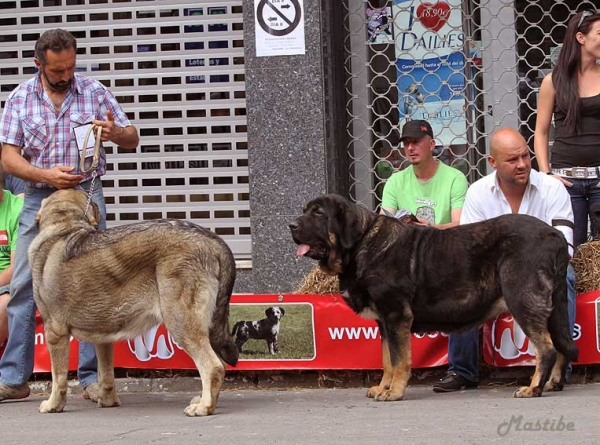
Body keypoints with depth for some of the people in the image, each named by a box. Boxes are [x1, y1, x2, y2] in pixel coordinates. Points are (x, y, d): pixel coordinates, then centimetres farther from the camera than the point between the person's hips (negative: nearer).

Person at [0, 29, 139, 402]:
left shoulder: (95, 93, 3)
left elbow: (133, 139, 6)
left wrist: (114, 132, -18)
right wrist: (47, 175, -18)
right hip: (39, 199, 1)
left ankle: (93, 377, 2)